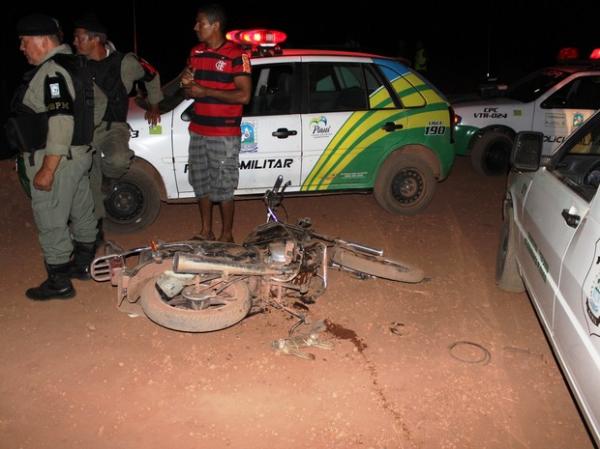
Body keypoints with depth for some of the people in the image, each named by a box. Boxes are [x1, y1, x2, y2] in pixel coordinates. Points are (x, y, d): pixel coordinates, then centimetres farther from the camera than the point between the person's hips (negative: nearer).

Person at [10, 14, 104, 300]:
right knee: (81, 213, 19)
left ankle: (59, 282, 10)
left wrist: (47, 169, -28)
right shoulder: (73, 66, 12)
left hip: (56, 160, -10)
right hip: (79, 155, 10)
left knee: (51, 223, 0)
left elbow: (61, 123, -28)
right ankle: (83, 265, 35)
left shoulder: (50, 72, -20)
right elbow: (99, 100, 23)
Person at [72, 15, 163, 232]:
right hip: (85, 129, 3)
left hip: (113, 127, -3)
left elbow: (151, 76, 10)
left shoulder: (124, 63, -8)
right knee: (91, 186, 5)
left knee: (118, 159, -35)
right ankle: (96, 226, 24)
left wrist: (153, 106, 19)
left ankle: (108, 179, 1)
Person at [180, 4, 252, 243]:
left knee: (223, 187, -1)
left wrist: (206, 91, -17)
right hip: (198, 131, 7)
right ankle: (206, 231, 28)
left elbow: (244, 95, -17)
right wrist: (187, 84, -6)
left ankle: (227, 235, 14)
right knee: (200, 182, 14)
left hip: (225, 134, -7)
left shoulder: (236, 55, -10)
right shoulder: (196, 53, 11)